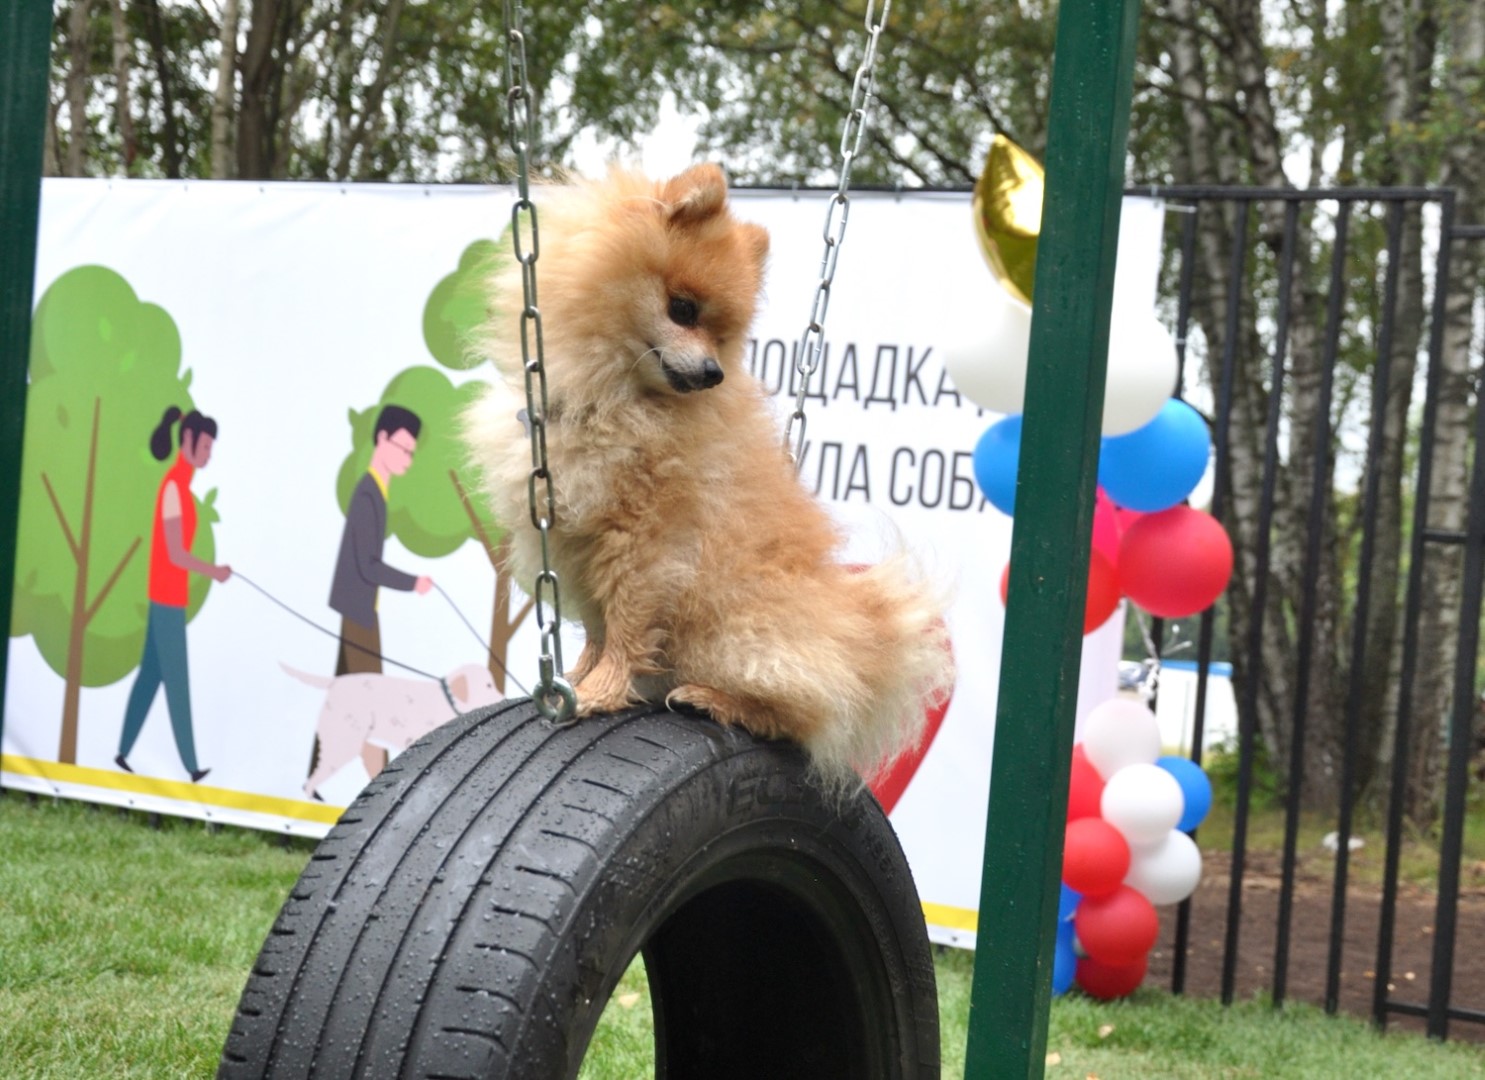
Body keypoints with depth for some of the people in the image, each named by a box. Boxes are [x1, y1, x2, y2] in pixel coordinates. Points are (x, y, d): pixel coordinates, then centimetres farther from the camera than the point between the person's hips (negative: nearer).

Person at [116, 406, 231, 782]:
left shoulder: (180, 482, 10)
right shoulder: (174, 486, -19)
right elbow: (175, 554, -21)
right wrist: (214, 571, -21)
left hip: (167, 596, 9)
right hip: (168, 597, -9)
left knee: (151, 672, 13)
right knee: (177, 681, -2)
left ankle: (123, 752, 19)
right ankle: (191, 766, 3)